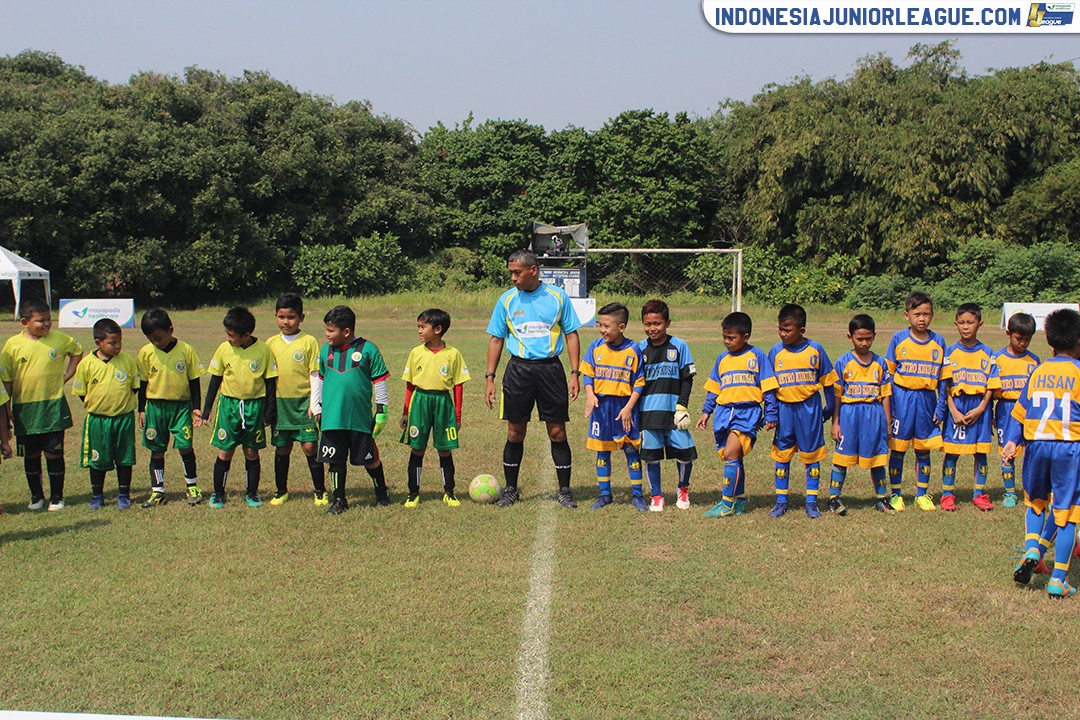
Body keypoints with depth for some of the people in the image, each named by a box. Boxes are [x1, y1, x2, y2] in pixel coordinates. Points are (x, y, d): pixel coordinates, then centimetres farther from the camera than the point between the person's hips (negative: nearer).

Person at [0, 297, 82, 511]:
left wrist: (66, 376, 6)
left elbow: (77, 351, 17)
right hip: (25, 408, 0)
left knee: (54, 453, 4)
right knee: (31, 455, 10)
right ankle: (36, 495, 25)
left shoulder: (60, 339, -3)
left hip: (54, 407, 0)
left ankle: (56, 496, 16)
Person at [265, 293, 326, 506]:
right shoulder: (271, 343, 8)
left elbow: (316, 375, -3)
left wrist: (314, 404, -9)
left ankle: (320, 492, 6)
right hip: (279, 403, 3)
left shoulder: (309, 342, -3)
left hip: (303, 402, -3)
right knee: (281, 449, 10)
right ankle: (281, 492, 23)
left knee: (310, 447, -5)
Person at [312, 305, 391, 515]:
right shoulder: (326, 350, 7)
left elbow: (379, 381, 1)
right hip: (331, 418, 3)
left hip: (361, 418, -3)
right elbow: (319, 380, 19)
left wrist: (381, 410, 1)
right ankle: (339, 500, 17)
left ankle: (381, 492, 30)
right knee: (335, 460, 5)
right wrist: (317, 407, 18)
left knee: (370, 460, 8)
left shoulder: (367, 349, -5)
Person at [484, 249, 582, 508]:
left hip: (551, 368, -1)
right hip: (519, 369, 1)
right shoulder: (507, 300, 5)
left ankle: (565, 490, 12)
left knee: (557, 432, 1)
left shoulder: (558, 296, 2)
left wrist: (575, 374, -2)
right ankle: (510, 490, 16)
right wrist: (490, 378, 4)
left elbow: (571, 334, 6)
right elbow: (497, 339, 10)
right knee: (515, 433, 3)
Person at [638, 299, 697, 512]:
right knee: (650, 454, 3)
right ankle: (656, 495, 19)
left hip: (673, 409, -1)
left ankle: (683, 489, 22)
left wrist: (682, 406, -5)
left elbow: (687, 378, 3)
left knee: (685, 452, -4)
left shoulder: (679, 346, 2)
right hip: (648, 410, 1)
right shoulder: (640, 349, 6)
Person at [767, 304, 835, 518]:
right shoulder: (776, 352, 0)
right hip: (784, 408, 1)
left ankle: (811, 502, 14)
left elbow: (827, 380, 6)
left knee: (812, 454, 5)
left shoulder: (815, 350, -3)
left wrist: (829, 408, 7)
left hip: (809, 408, -1)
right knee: (781, 454, 5)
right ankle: (781, 501, 15)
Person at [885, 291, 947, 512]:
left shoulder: (938, 342, 4)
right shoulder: (899, 339, -3)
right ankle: (896, 494, 15)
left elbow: (942, 379, 8)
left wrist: (940, 408, 3)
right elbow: (888, 375, 1)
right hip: (902, 397, -2)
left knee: (924, 449, 9)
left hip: (926, 399, 2)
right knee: (897, 448, 3)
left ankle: (922, 494, 21)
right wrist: (889, 407, -3)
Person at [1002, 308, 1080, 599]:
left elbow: (1020, 411, 9)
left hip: (1036, 445, 4)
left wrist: (1012, 440, 9)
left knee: (1035, 503, 23)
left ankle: (1031, 551, 1)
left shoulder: (1037, 372, 10)